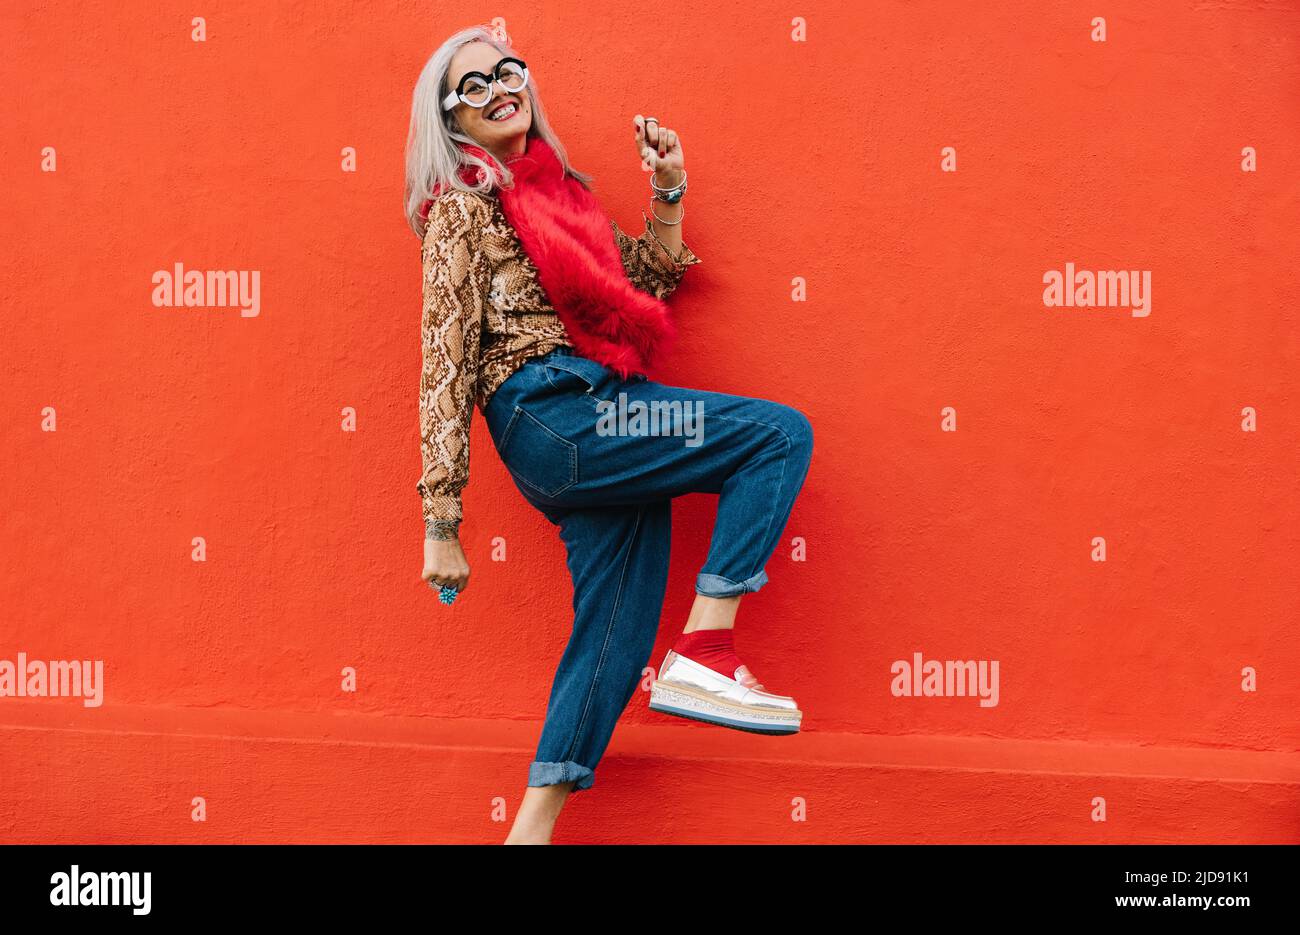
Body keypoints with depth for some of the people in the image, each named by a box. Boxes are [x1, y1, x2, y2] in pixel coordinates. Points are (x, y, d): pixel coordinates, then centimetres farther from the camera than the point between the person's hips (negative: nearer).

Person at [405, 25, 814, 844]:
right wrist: (442, 523, -11)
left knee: (618, 623, 6)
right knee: (782, 434, -12)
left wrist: (669, 189, 14)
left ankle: (535, 825, 12)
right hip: (553, 417, -8)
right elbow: (445, 368, -7)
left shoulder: (558, 186, 20)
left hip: (603, 420, 8)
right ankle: (704, 656, -13)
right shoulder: (463, 208, -1)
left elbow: (652, 279, 29)